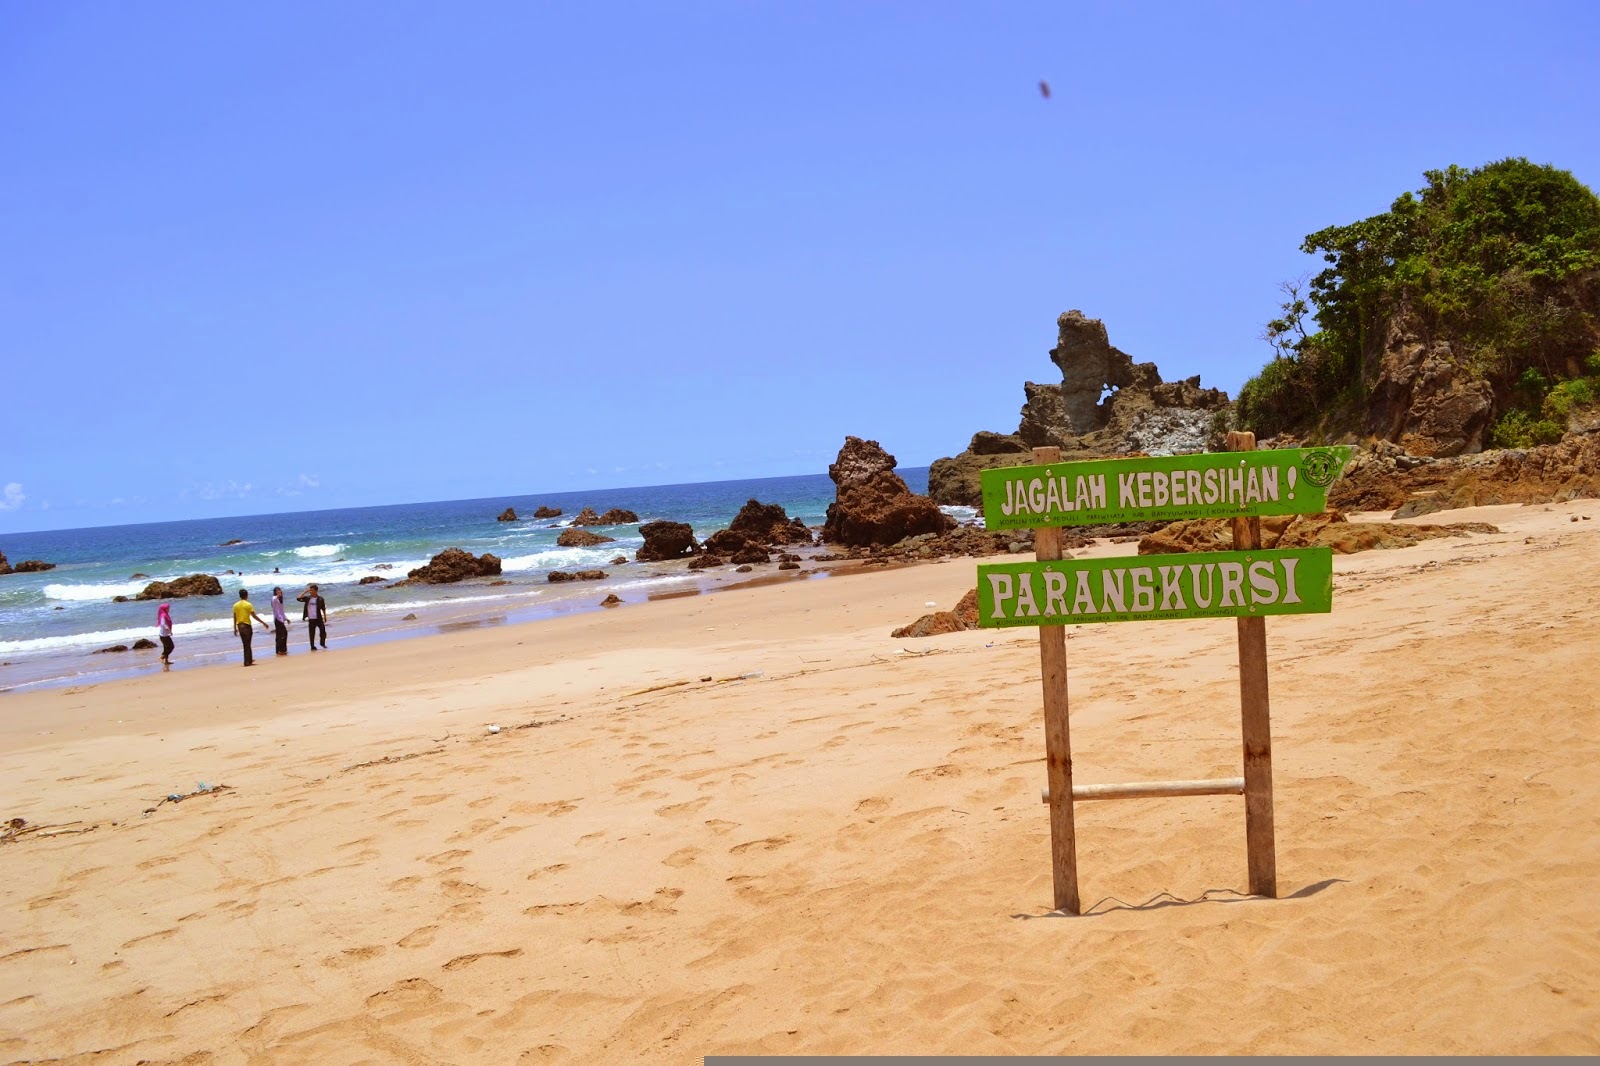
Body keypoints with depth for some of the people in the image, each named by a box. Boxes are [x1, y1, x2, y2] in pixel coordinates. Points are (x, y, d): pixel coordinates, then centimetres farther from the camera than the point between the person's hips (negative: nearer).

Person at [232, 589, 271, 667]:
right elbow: (254, 616, -12)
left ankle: (249, 660, 27)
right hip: (246, 625, -5)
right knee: (247, 644, 0)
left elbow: (234, 618, 7)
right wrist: (263, 623, -5)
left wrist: (235, 628, 16)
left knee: (245, 644, 17)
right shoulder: (248, 605, -10)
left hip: (239, 626, 5)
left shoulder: (235, 605, 4)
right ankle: (247, 662, -1)